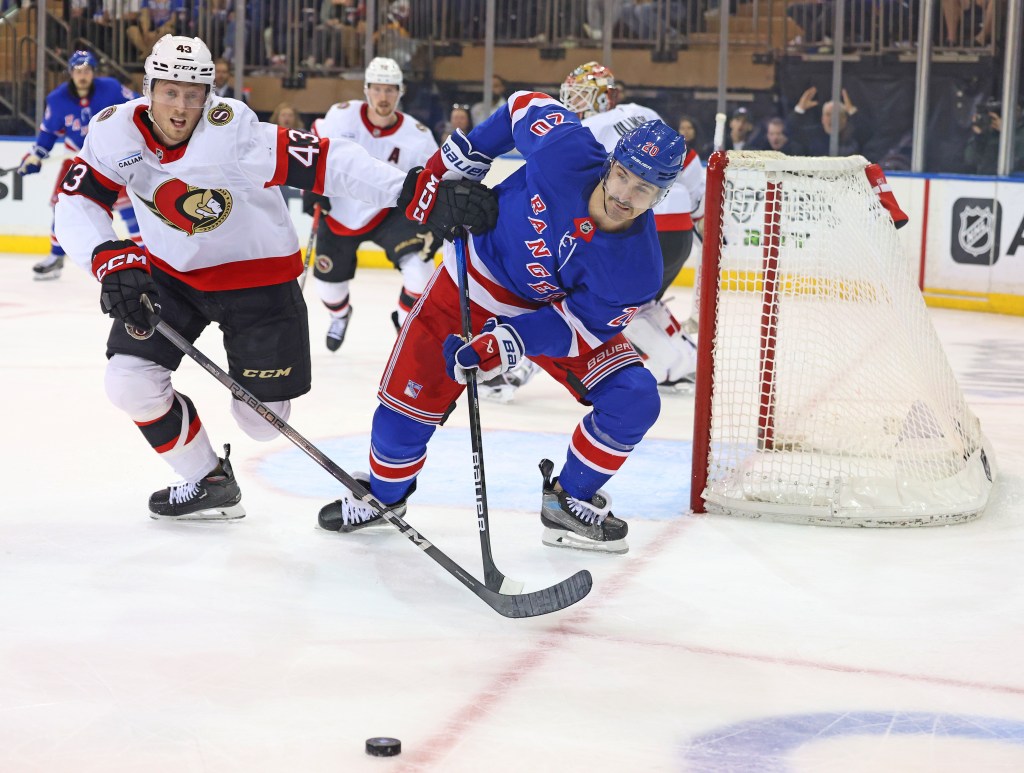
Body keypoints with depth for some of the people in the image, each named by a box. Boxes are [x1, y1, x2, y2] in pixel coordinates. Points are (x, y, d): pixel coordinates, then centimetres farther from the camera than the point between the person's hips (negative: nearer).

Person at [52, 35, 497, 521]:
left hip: (256, 275, -3)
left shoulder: (233, 132, -30)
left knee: (262, 419, 2)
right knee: (129, 380, -13)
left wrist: (422, 195, -48)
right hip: (171, 272, 4)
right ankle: (208, 482, 11)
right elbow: (76, 207, -18)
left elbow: (329, 163, -37)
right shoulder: (115, 131, -17)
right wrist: (111, 261, -39)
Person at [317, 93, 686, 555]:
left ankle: (570, 502, 7)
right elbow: (528, 106, -10)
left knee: (633, 400, -16)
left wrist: (507, 344, -34)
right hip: (478, 277, 0)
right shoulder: (567, 152, -30)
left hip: (564, 307, 0)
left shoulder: (636, 270, -28)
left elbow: (574, 326, -21)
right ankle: (383, 492, 28)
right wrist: (460, 158, -7)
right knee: (412, 399, -3)